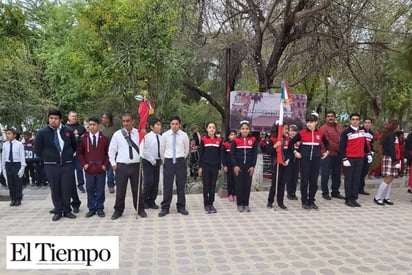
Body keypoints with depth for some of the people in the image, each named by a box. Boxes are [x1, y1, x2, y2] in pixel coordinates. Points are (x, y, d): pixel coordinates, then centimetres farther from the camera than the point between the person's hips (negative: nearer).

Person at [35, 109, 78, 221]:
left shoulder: (68, 131, 1)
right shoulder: (42, 132, -3)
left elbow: (74, 145, 14)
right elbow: (37, 149, 6)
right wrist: (47, 159, 6)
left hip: (67, 165, 1)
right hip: (51, 166, 0)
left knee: (67, 189, 3)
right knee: (55, 190, 7)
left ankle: (67, 211, 17)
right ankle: (58, 211, 19)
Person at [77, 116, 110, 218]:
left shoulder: (104, 138, 1)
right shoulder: (84, 138, 2)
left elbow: (108, 153, 4)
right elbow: (79, 152, 8)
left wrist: (106, 164, -5)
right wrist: (83, 164, -1)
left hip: (101, 169, 0)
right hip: (89, 169, 1)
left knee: (100, 190, 7)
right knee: (90, 190, 6)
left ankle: (100, 209, 17)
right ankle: (91, 209, 17)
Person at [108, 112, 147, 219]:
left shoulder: (139, 133, 0)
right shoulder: (117, 134, 0)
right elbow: (111, 150, 7)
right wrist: (113, 163, 3)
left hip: (135, 165, 0)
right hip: (121, 166, 0)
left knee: (137, 189, 9)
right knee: (120, 190, 6)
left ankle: (140, 210, 24)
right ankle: (118, 210, 23)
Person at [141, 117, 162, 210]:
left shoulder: (161, 137, 2)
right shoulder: (147, 137, -12)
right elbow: (144, 151, -14)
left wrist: (160, 160, 0)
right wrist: (152, 160, -12)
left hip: (157, 161, 5)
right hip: (148, 161, -5)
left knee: (156, 182, 8)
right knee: (148, 181, -6)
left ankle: (152, 201, 20)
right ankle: (144, 201, 13)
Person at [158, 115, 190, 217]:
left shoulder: (184, 135, -1)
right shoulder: (165, 135, -2)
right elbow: (162, 150, 11)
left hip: (180, 161, 1)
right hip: (168, 161, 0)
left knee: (181, 185, 6)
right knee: (167, 186, 2)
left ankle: (181, 207, 18)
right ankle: (165, 208, 12)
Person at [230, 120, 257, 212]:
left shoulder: (253, 140, 2)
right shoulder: (235, 140, -2)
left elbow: (255, 154, 4)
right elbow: (232, 154, -2)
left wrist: (253, 166, -3)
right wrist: (235, 166, -8)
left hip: (249, 166, 2)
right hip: (238, 166, -1)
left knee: (247, 185, 5)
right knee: (239, 185, 2)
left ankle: (246, 204, 16)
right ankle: (239, 204, 14)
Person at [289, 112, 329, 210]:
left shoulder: (320, 133, 6)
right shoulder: (302, 133, -2)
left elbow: (327, 143, 23)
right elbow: (291, 142, 5)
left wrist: (327, 151, 10)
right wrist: (295, 152, -4)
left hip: (316, 159, 2)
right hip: (305, 159, -2)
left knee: (314, 181, 5)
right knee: (304, 180, 1)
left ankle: (311, 201, 17)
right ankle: (304, 202, 11)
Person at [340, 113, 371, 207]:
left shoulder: (362, 131, 10)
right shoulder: (346, 132, -7)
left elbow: (364, 143, 21)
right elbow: (342, 146, -9)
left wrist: (368, 154, 16)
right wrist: (344, 159, -14)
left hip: (360, 158, 5)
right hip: (349, 159, -5)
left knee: (357, 179, 8)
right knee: (349, 179, 1)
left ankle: (354, 198, 15)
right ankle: (348, 199, 9)